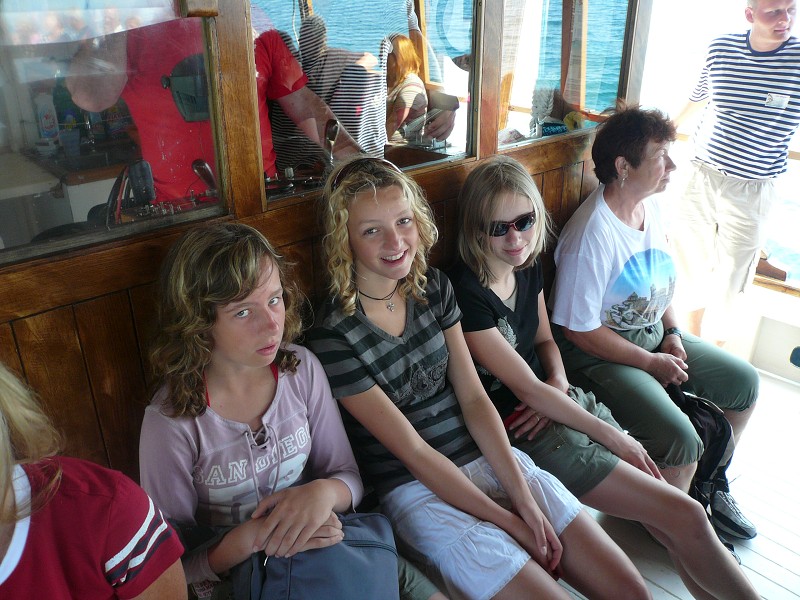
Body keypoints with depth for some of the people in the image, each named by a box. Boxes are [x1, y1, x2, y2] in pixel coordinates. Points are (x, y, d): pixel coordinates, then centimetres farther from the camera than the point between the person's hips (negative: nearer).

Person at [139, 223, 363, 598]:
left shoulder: (302, 369, -10)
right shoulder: (171, 422, -20)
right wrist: (252, 536, -28)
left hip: (323, 551, 3)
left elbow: (349, 477, 0)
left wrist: (325, 492, -23)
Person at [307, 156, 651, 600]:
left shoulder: (434, 287, 2)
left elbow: (473, 398, 1)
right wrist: (507, 521, -12)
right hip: (418, 491, -5)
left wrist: (524, 496, -8)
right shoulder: (334, 336, -15)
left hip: (489, 458, 5)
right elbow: (413, 451, -14)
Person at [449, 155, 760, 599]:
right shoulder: (465, 294, -21)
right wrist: (612, 436, -10)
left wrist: (558, 384, -6)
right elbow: (526, 388, -18)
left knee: (677, 536, -1)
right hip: (527, 432, -7)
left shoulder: (528, 265, 3)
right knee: (686, 517, -7)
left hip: (561, 402, 7)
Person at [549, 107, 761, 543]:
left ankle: (711, 483, 28)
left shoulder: (652, 206, 2)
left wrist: (672, 333, 1)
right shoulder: (590, 237, -27)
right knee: (679, 438, -23)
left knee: (743, 381, 10)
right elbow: (577, 330, -23)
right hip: (600, 353, -9)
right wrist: (652, 363, -16)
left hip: (654, 333, 9)